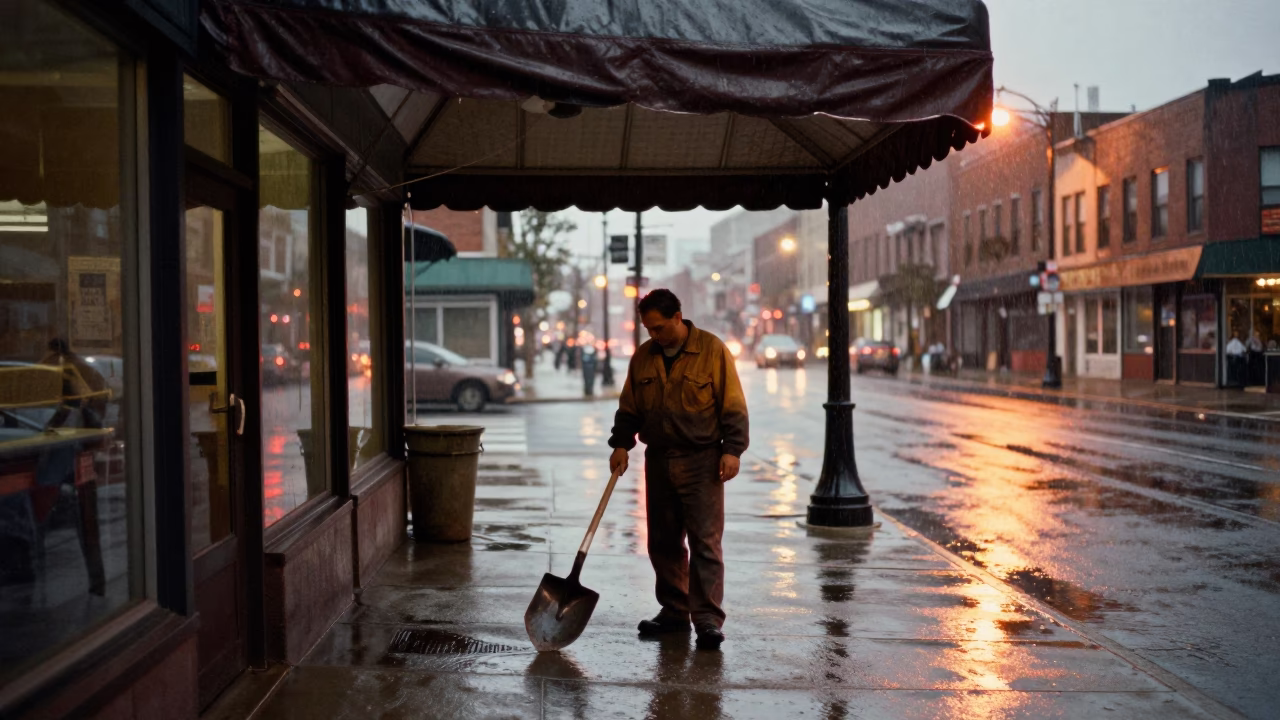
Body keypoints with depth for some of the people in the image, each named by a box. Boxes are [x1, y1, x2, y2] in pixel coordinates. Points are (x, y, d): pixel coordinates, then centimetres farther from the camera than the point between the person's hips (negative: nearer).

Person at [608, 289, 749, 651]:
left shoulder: (712, 350, -5)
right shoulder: (643, 357, 9)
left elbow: (733, 406, -5)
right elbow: (629, 407, 15)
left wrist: (732, 450, -11)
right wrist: (621, 444, 4)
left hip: (702, 462, -5)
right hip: (659, 461, 5)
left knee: (705, 542, -6)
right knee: (663, 542, 9)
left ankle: (708, 620, -3)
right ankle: (674, 612, 21)